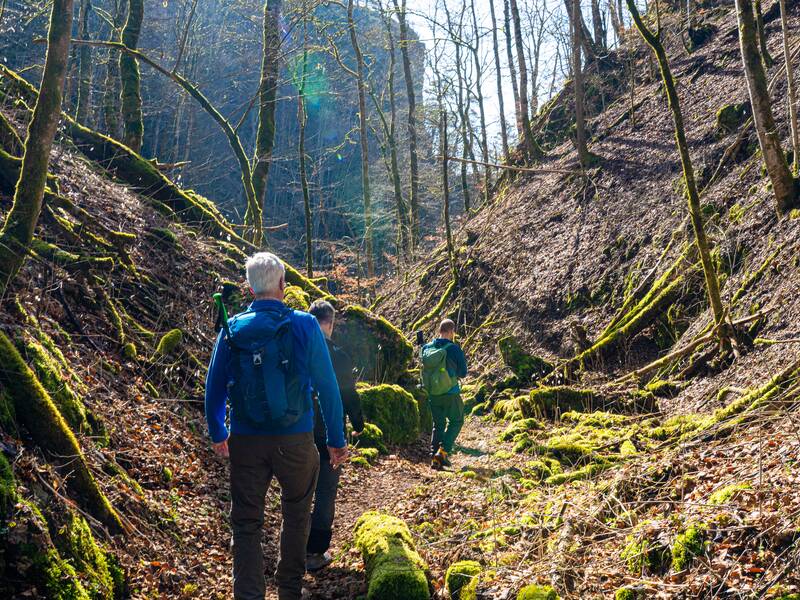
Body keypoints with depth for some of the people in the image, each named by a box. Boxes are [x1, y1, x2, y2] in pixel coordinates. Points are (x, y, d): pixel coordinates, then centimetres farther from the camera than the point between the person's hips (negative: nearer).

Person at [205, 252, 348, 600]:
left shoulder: (232, 330, -1)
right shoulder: (304, 326, -8)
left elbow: (214, 390, 6)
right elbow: (327, 387, -6)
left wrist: (217, 434, 22)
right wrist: (336, 439, 4)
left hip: (246, 441, 1)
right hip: (295, 440, -1)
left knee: (246, 524, 9)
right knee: (296, 514, 20)